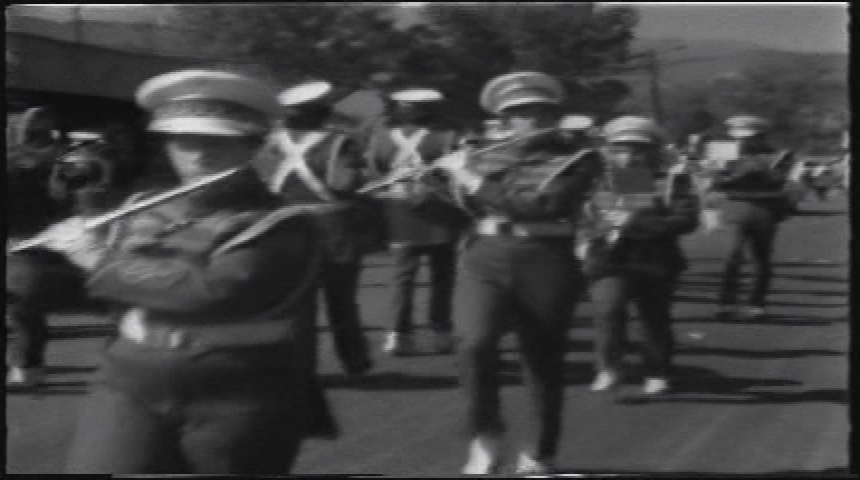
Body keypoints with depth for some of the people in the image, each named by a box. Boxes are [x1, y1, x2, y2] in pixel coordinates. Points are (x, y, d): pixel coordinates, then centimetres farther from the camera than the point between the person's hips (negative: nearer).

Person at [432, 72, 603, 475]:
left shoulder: (578, 161, 2)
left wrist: (476, 184, -9)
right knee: (475, 342, -22)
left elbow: (543, 205, -13)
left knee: (543, 362, 3)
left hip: (546, 263, -1)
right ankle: (486, 434, -2)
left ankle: (537, 457, 20)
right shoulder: (484, 159, 16)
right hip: (485, 258, 2)